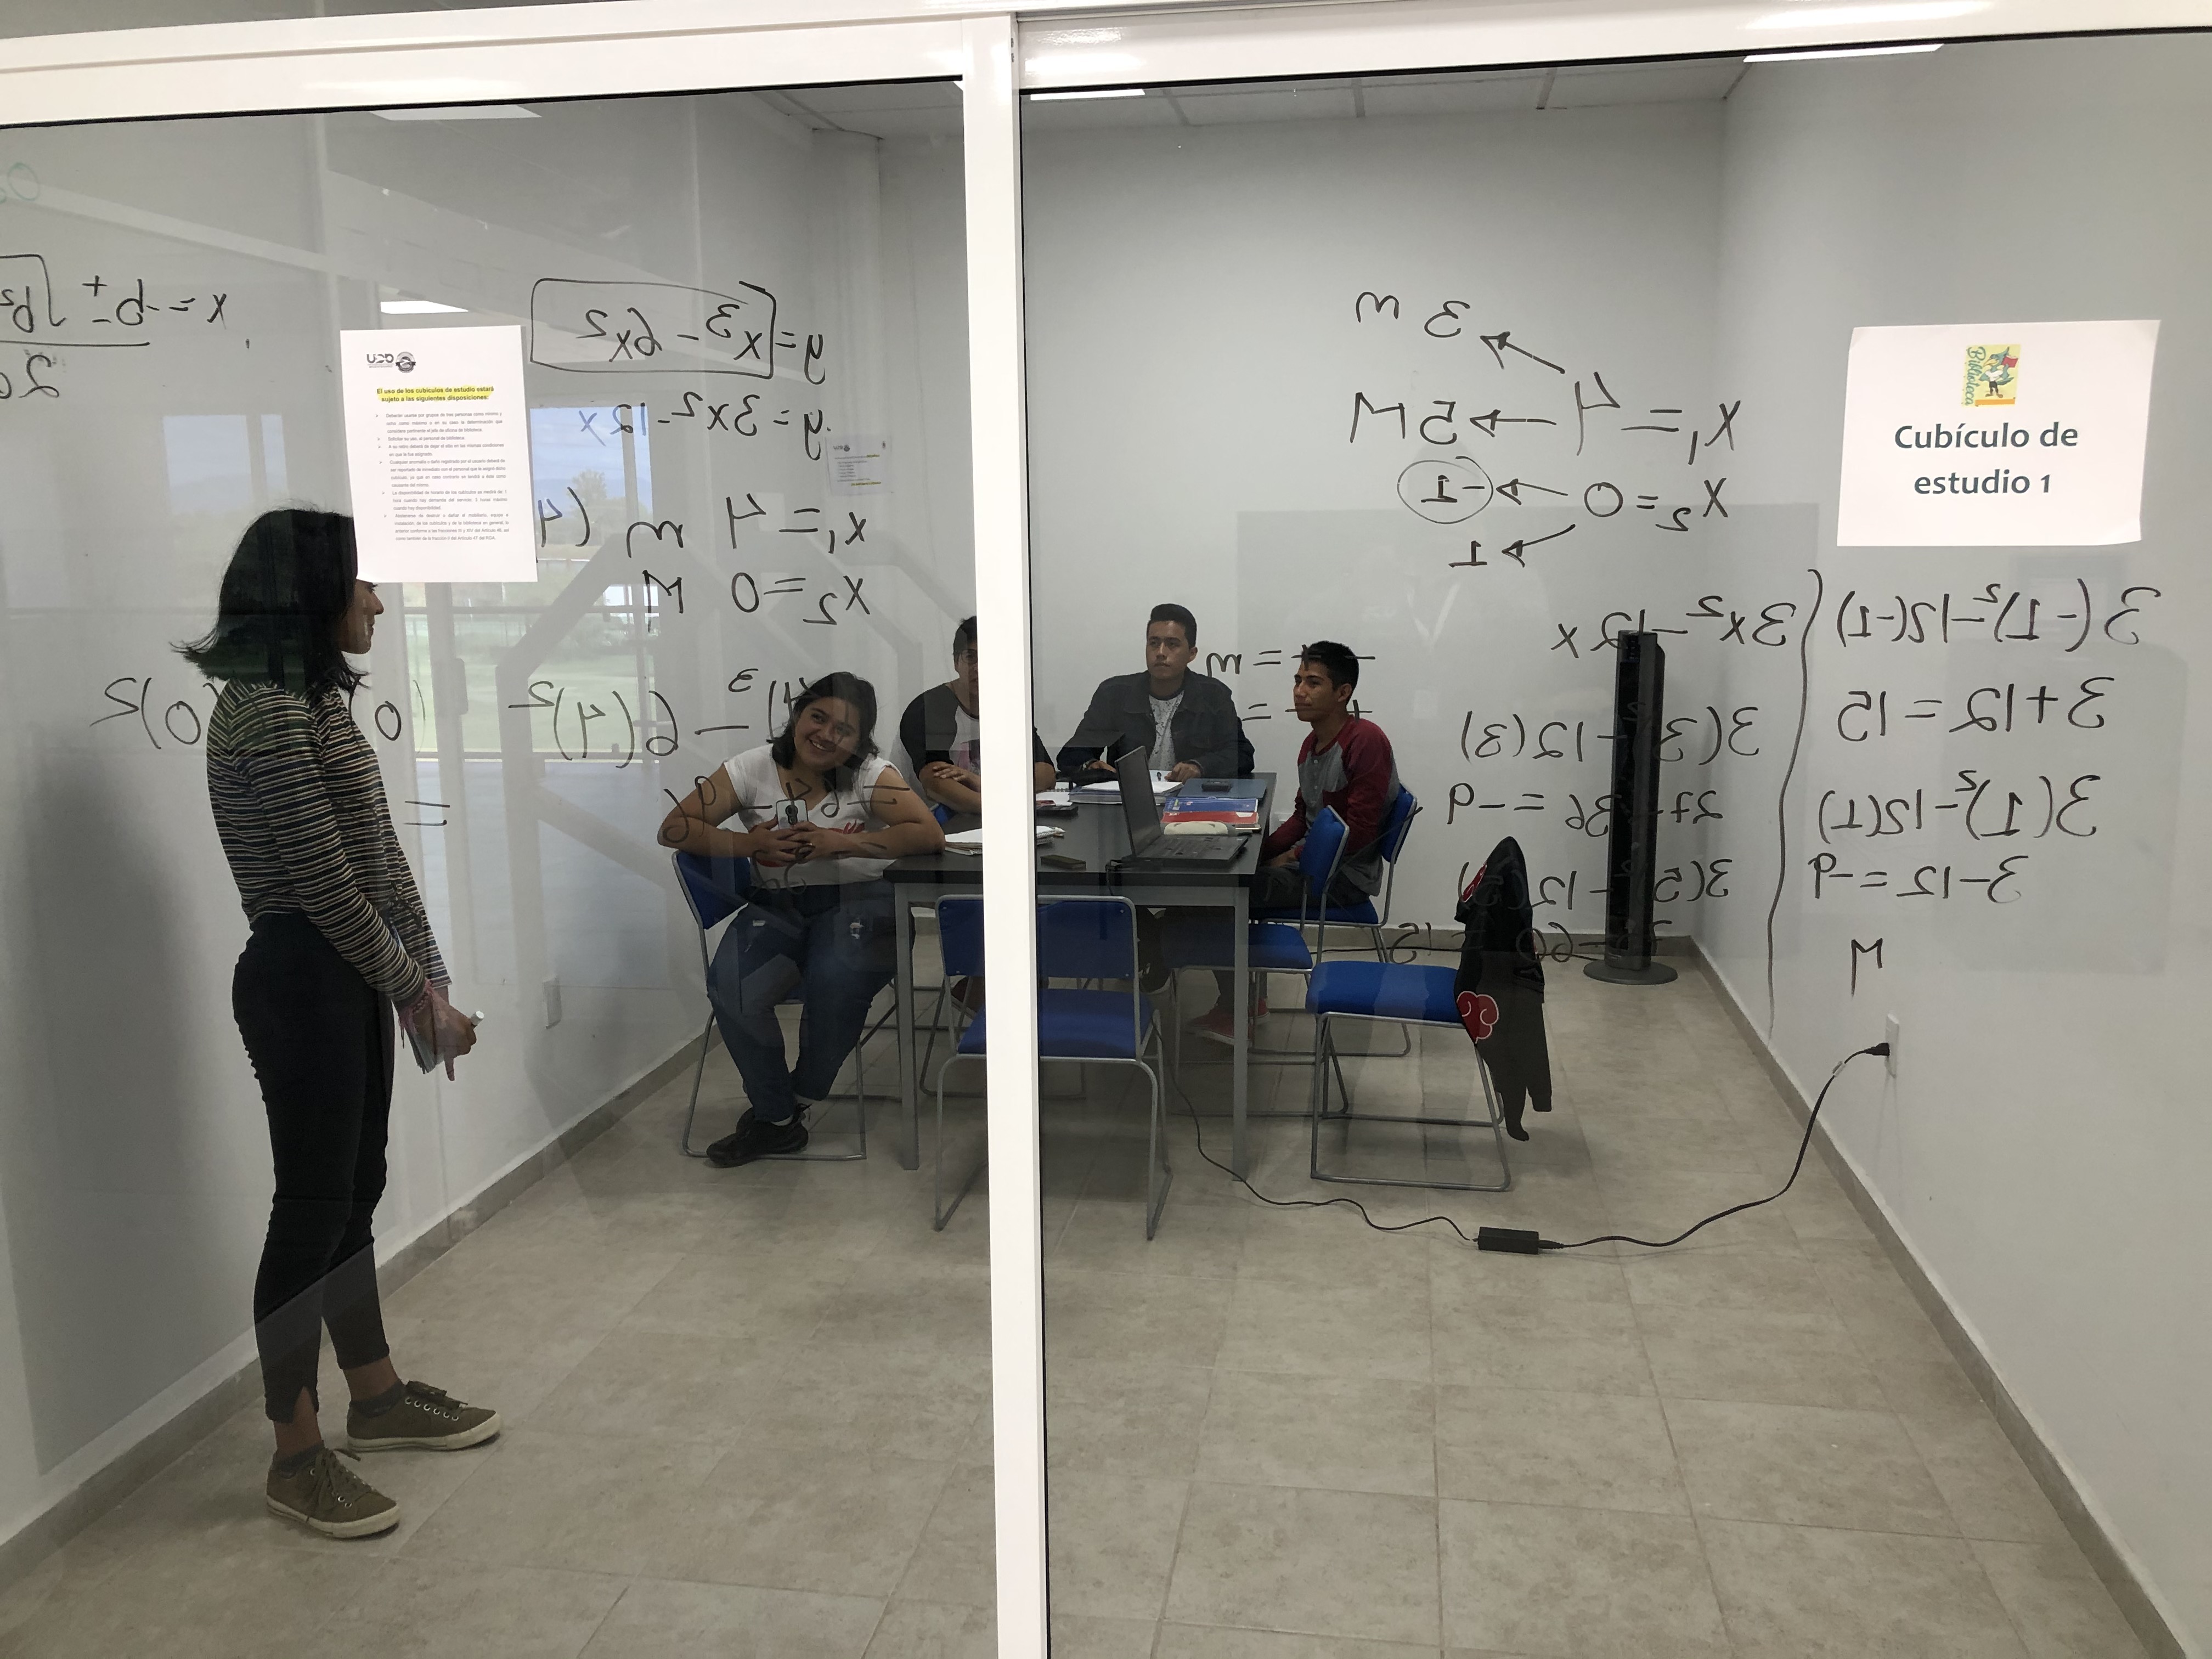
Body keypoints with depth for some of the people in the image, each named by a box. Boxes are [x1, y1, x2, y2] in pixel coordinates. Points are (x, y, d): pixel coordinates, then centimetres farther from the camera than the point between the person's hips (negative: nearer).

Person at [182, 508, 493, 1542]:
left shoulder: (316, 700, 12)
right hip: (303, 982, -9)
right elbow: (325, 886, -19)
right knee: (313, 1205, 0)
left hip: (348, 977, 9)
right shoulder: (266, 712, -19)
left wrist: (427, 984, 7)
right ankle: (297, 1456, 14)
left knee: (356, 1190, 17)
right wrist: (416, 990, -10)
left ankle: (377, 1397, 32)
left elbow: (379, 858, 10)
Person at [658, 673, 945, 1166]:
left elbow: (929, 834, -17)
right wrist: (748, 843, -17)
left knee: (836, 979, -33)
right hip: (778, 907, 3)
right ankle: (777, 1120, -3)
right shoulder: (753, 769, 0)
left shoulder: (870, 774, -4)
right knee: (730, 989, -25)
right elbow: (674, 828, -1)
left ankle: (800, 1097, -2)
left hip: (858, 900, -2)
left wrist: (842, 843, -23)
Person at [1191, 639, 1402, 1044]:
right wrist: (1261, 851, 0)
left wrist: (1293, 856, -15)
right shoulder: (1312, 744, 10)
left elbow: (1360, 830, -22)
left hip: (1345, 876, -9)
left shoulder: (1365, 740, -18)